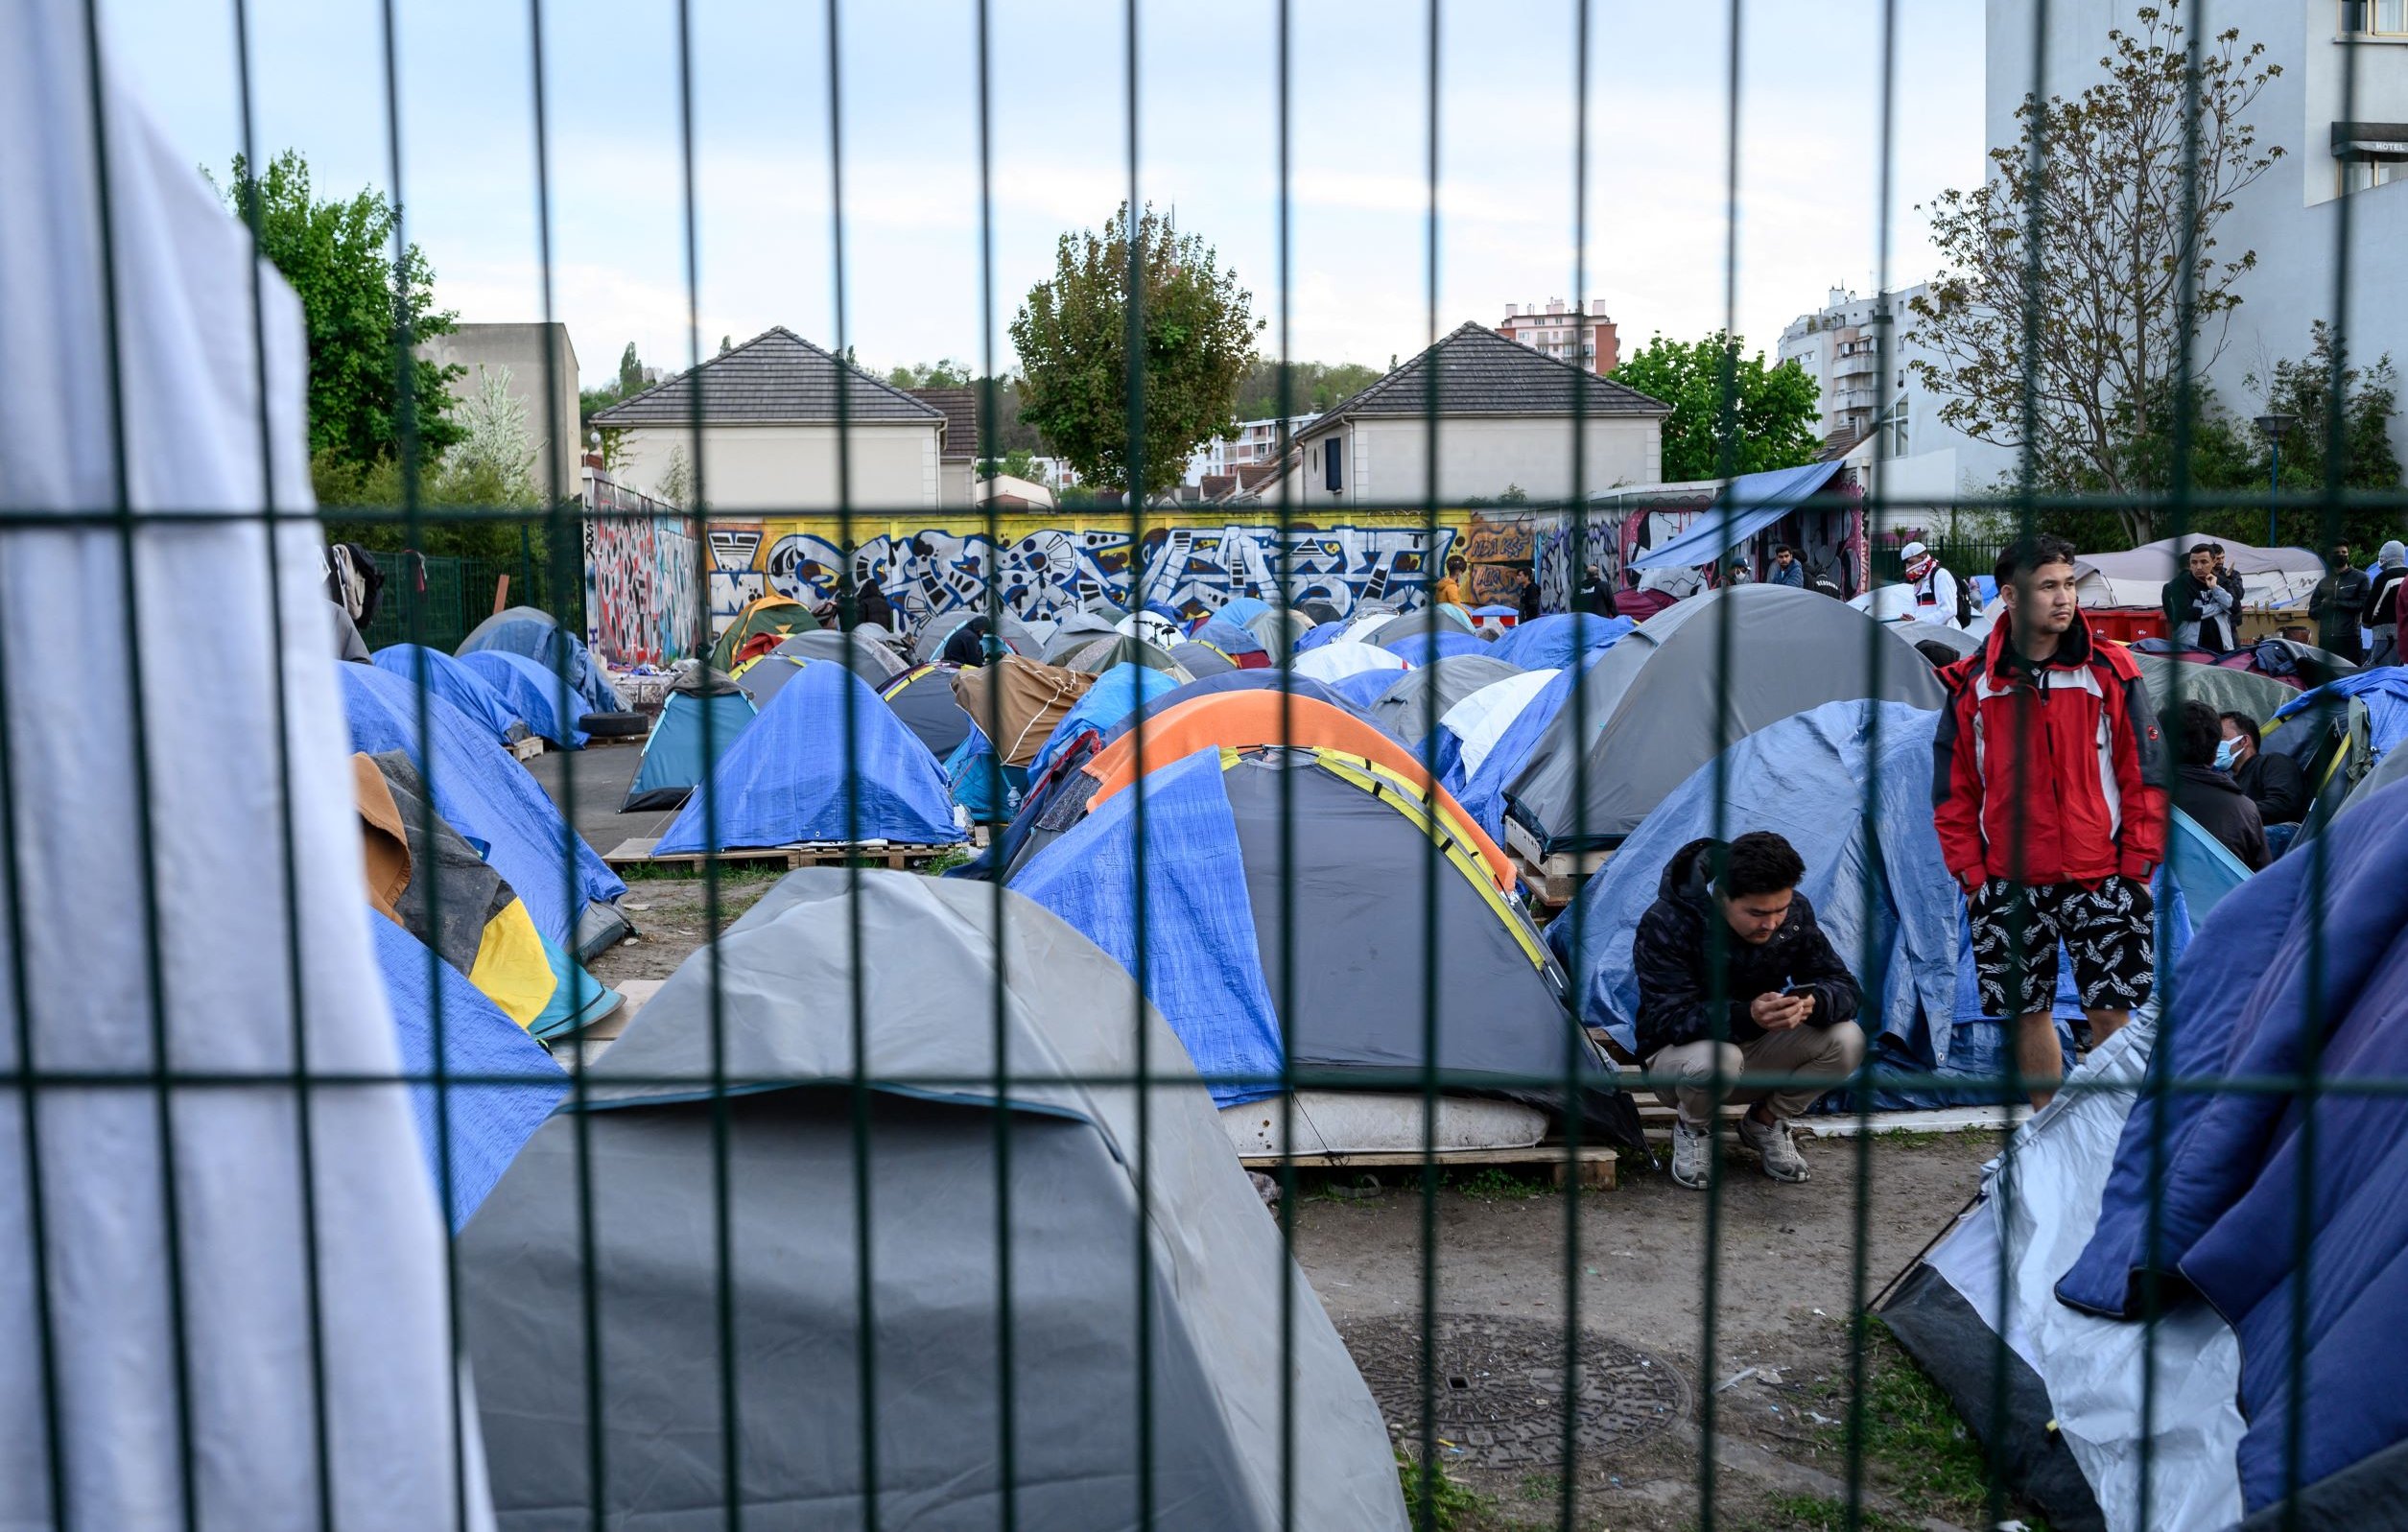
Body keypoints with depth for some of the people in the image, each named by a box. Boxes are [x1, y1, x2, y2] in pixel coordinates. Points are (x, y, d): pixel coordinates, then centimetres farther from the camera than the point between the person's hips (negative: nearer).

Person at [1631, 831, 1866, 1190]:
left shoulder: (1794, 912, -11)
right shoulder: (1666, 924, -27)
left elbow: (1842, 987, -10)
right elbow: (1667, 1020, -31)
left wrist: (1812, 1002, -36)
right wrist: (1746, 1016, -48)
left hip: (1757, 1048, 5)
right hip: (1681, 1054, -4)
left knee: (1846, 1039, -21)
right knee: (1715, 1059, -41)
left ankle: (1765, 1123, 4)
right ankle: (1693, 1129, -4)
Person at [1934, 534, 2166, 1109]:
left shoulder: (2111, 673, -1)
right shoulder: (1972, 685, 1)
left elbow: (2145, 779, 1)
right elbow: (1954, 796, 6)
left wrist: (2138, 869, -4)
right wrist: (1971, 877, 1)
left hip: (2101, 878, -2)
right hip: (2010, 887, 2)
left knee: (2113, 1011, -1)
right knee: (2027, 1012, 10)